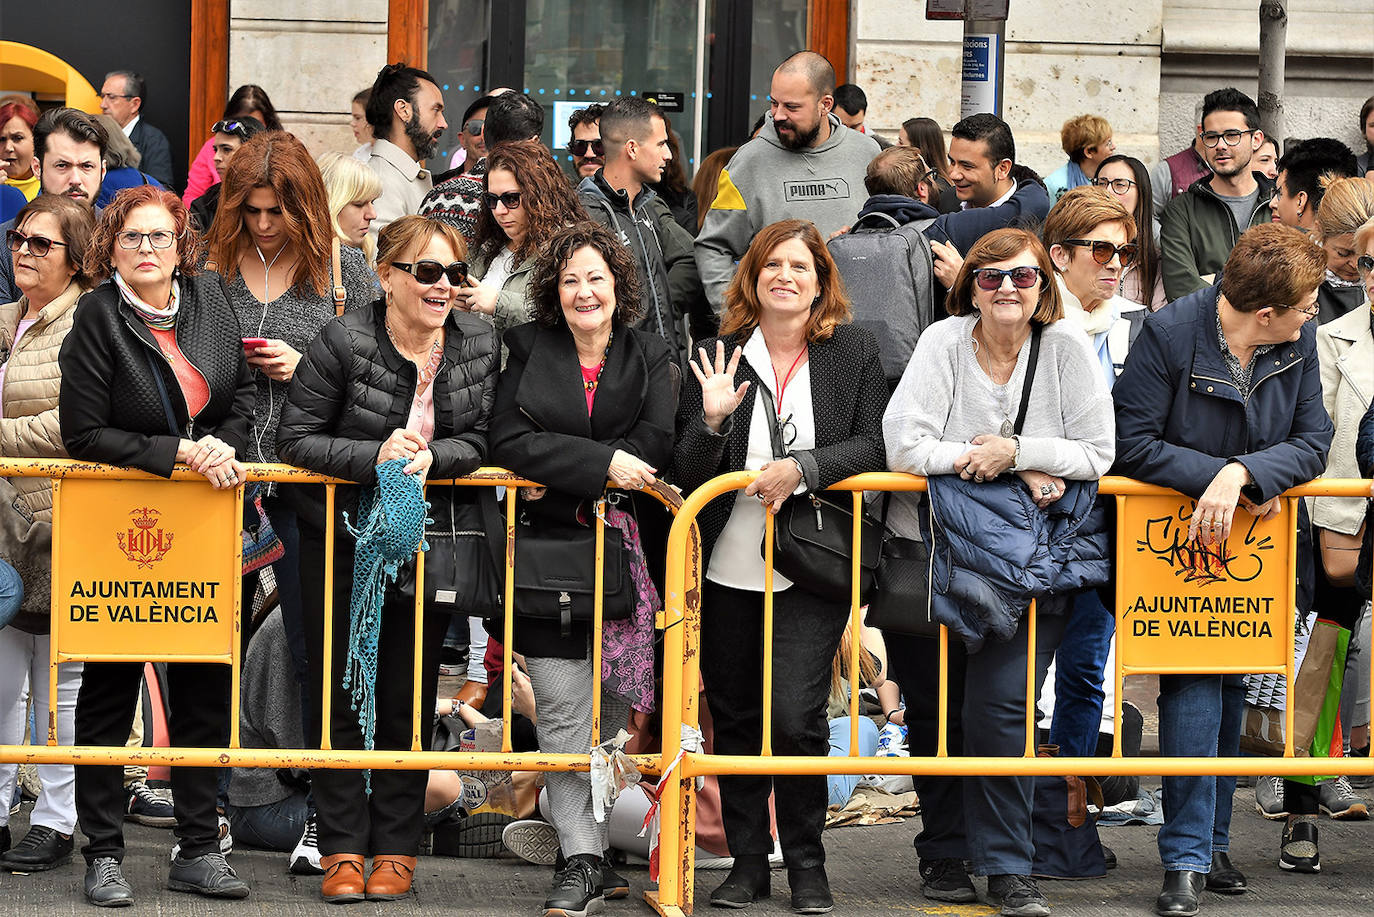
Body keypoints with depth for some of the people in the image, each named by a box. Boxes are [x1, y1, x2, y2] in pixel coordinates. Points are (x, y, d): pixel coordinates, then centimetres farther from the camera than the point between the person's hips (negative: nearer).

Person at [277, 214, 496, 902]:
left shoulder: (479, 344, -3)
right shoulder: (344, 342, -15)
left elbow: (479, 438, 0)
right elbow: (295, 439, -14)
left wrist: (432, 456, -20)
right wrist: (376, 455, -26)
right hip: (343, 541, -2)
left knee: (408, 699, 7)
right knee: (339, 696, 2)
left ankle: (396, 848, 16)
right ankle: (342, 850, 9)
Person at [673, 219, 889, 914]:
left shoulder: (854, 351, 2)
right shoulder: (720, 357, 2)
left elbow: (871, 445, -3)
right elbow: (687, 475, 1)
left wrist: (801, 469, -18)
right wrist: (712, 421, -18)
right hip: (730, 566, 2)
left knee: (795, 715, -12)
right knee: (735, 718, 9)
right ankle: (747, 861, 23)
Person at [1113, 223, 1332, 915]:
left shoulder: (1299, 342, -7)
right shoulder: (1169, 335, -20)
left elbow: (1312, 439, -8)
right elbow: (1131, 444, -19)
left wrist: (1243, 473, -25)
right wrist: (1217, 478, -25)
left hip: (1251, 537, 5)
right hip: (1178, 536, -5)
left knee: (1232, 682, 9)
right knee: (1193, 680, -14)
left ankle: (1212, 843, 18)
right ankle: (1187, 859, -14)